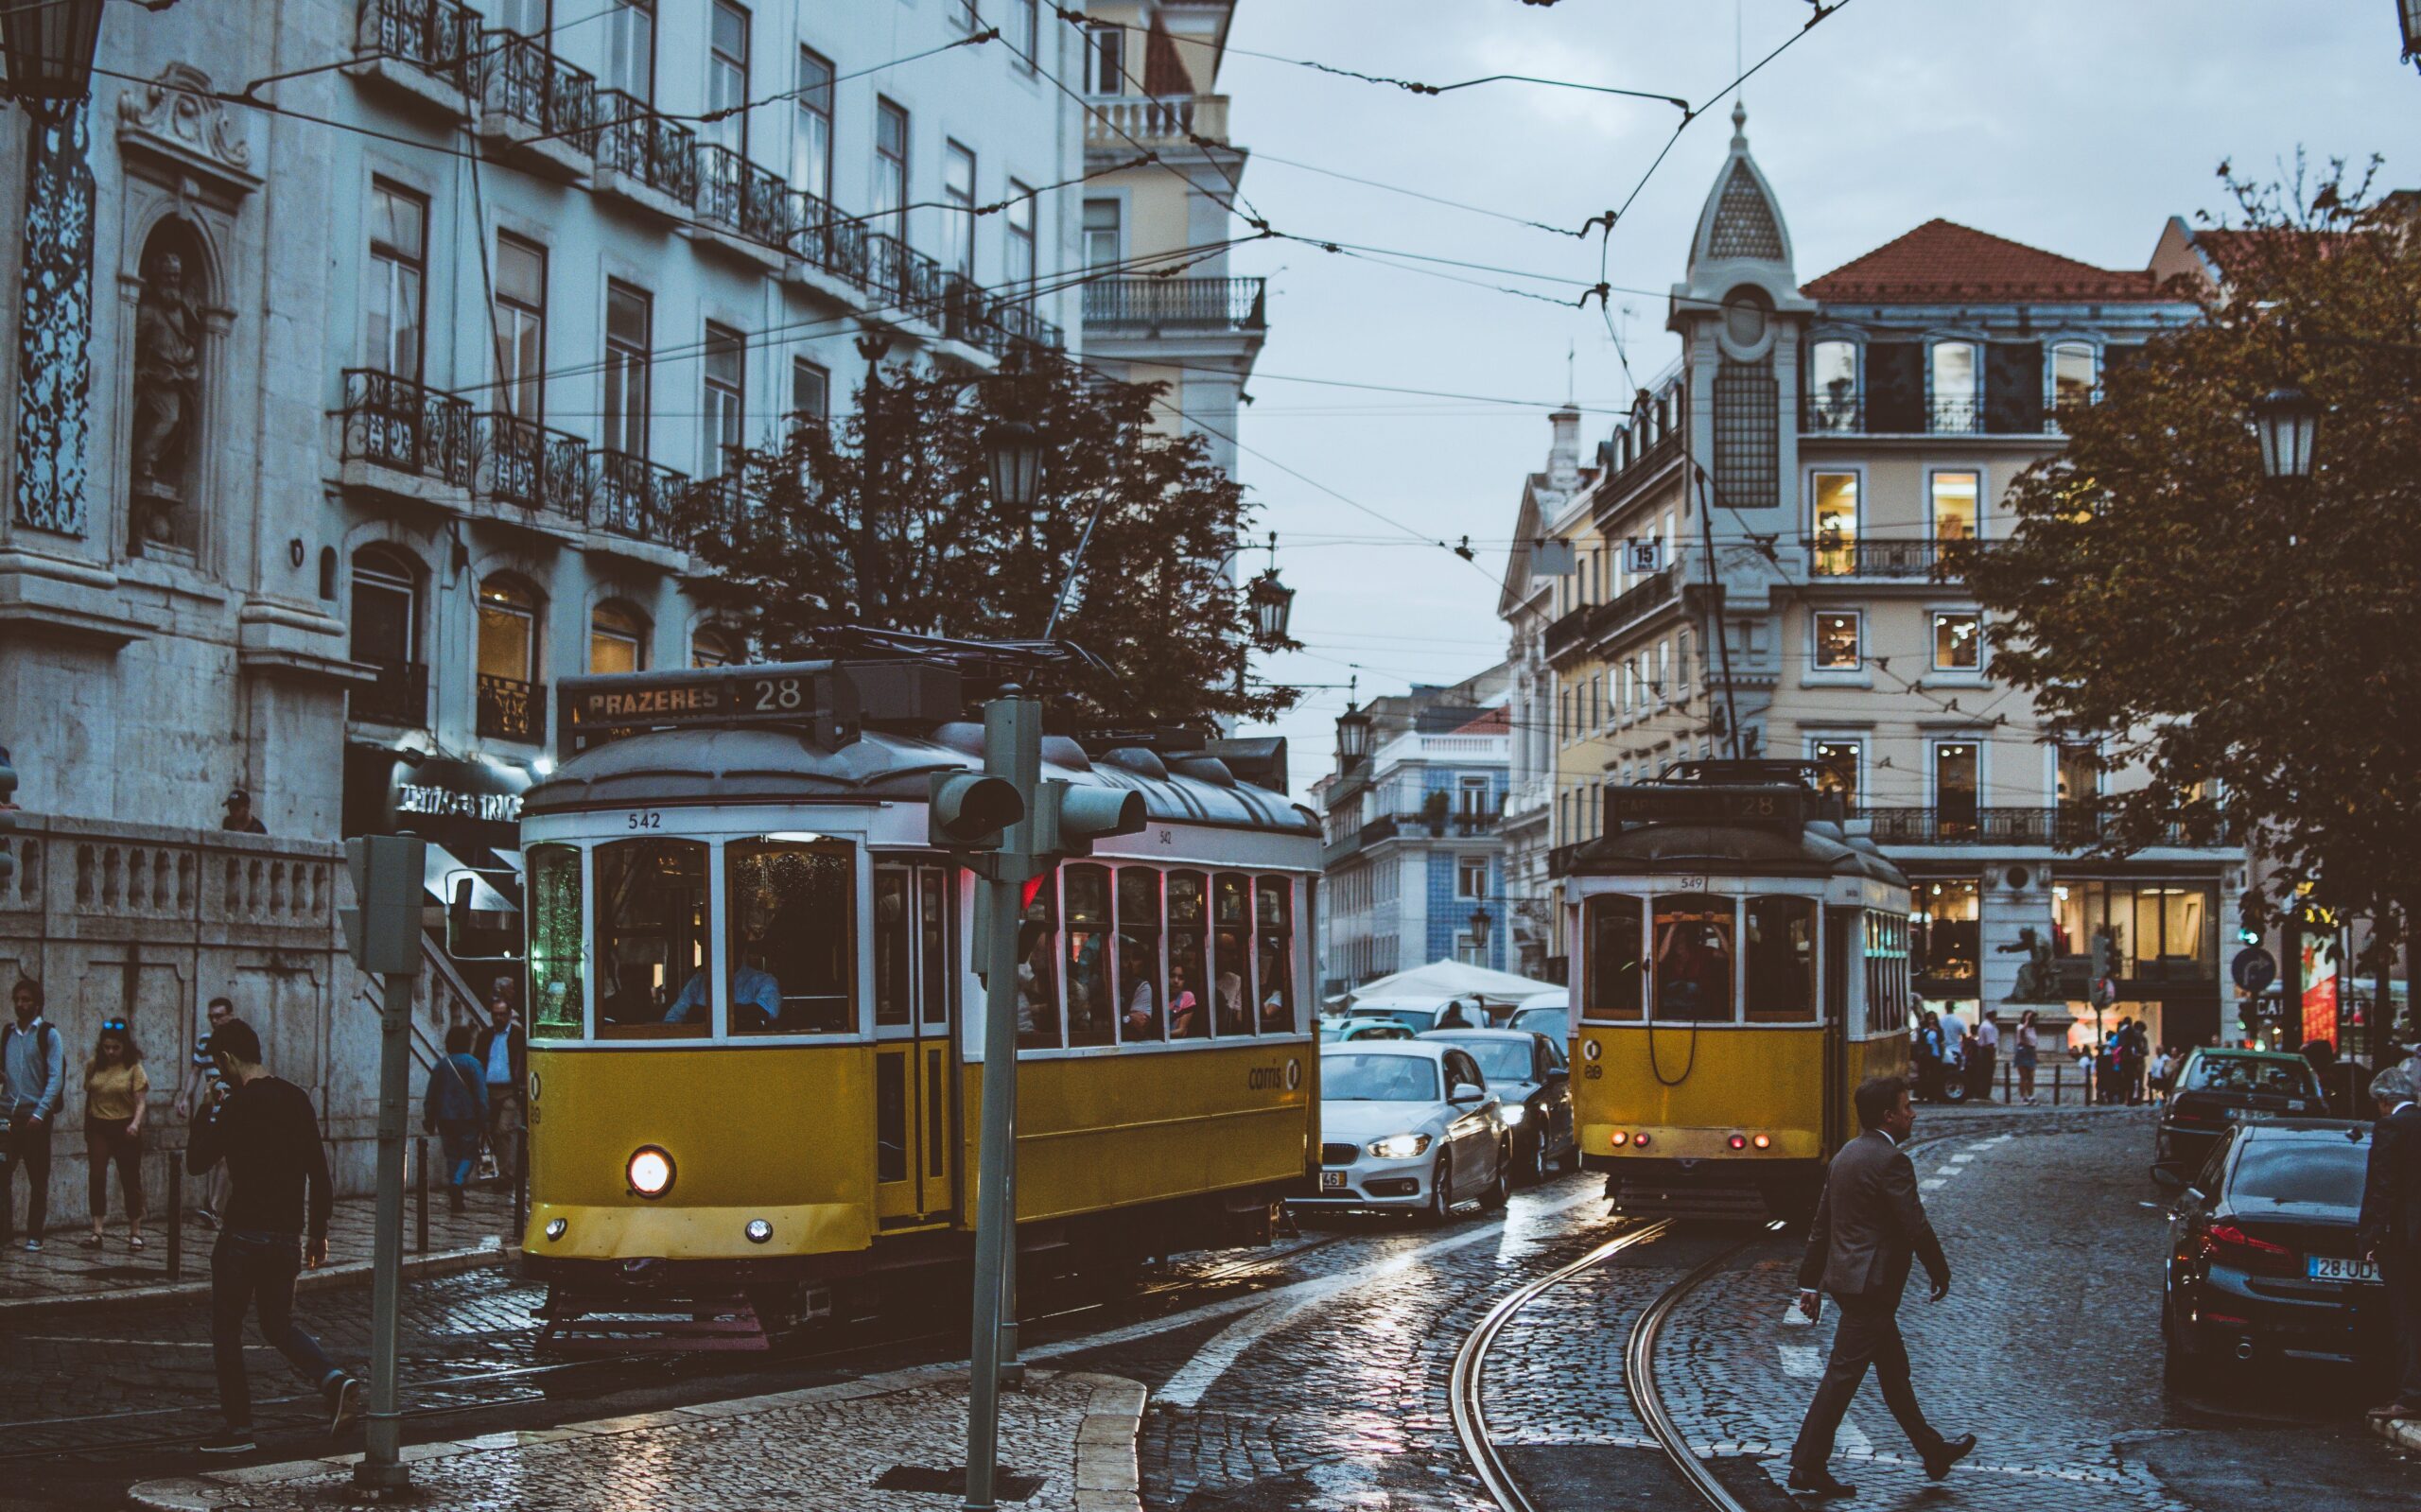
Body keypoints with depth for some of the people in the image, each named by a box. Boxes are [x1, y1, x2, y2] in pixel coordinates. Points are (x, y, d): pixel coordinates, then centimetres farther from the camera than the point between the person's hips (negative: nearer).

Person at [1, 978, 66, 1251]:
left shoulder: (48, 1034, -1)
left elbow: (56, 1078, -7)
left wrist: (40, 1113, -16)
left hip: (36, 1117, -3)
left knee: (38, 1179, 3)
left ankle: (34, 1236, 9)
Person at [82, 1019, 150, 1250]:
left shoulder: (133, 1068, -5)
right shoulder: (93, 1066, 4)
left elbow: (140, 1101, -9)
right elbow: (89, 1097, 13)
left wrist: (136, 1123, -26)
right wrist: (86, 1130, 16)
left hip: (125, 1128, -2)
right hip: (98, 1127, 2)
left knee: (130, 1179, 5)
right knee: (96, 1176, -10)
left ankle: (135, 1233, 16)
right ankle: (97, 1232, -9)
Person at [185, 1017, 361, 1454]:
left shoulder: (238, 1105, -14)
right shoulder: (297, 1099, 8)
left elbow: (197, 1161, -8)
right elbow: (320, 1173, 10)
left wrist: (210, 1110, 4)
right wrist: (318, 1232, 17)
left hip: (244, 1236, -7)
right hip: (288, 1237, 7)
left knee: (226, 1330, 7)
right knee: (278, 1324, 19)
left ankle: (238, 1427, 8)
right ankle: (334, 1380, -4)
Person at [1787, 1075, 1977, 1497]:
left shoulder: (1846, 1155, 12)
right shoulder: (1891, 1160, -17)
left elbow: (1821, 1224, 14)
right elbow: (1915, 1225, -18)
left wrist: (1810, 1283, 17)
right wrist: (1941, 1274, -3)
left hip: (1845, 1276, 10)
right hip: (1871, 1284, -10)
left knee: (1894, 1369, 19)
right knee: (1843, 1375, -4)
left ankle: (1932, 1451, 31)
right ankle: (1808, 1466, -1)